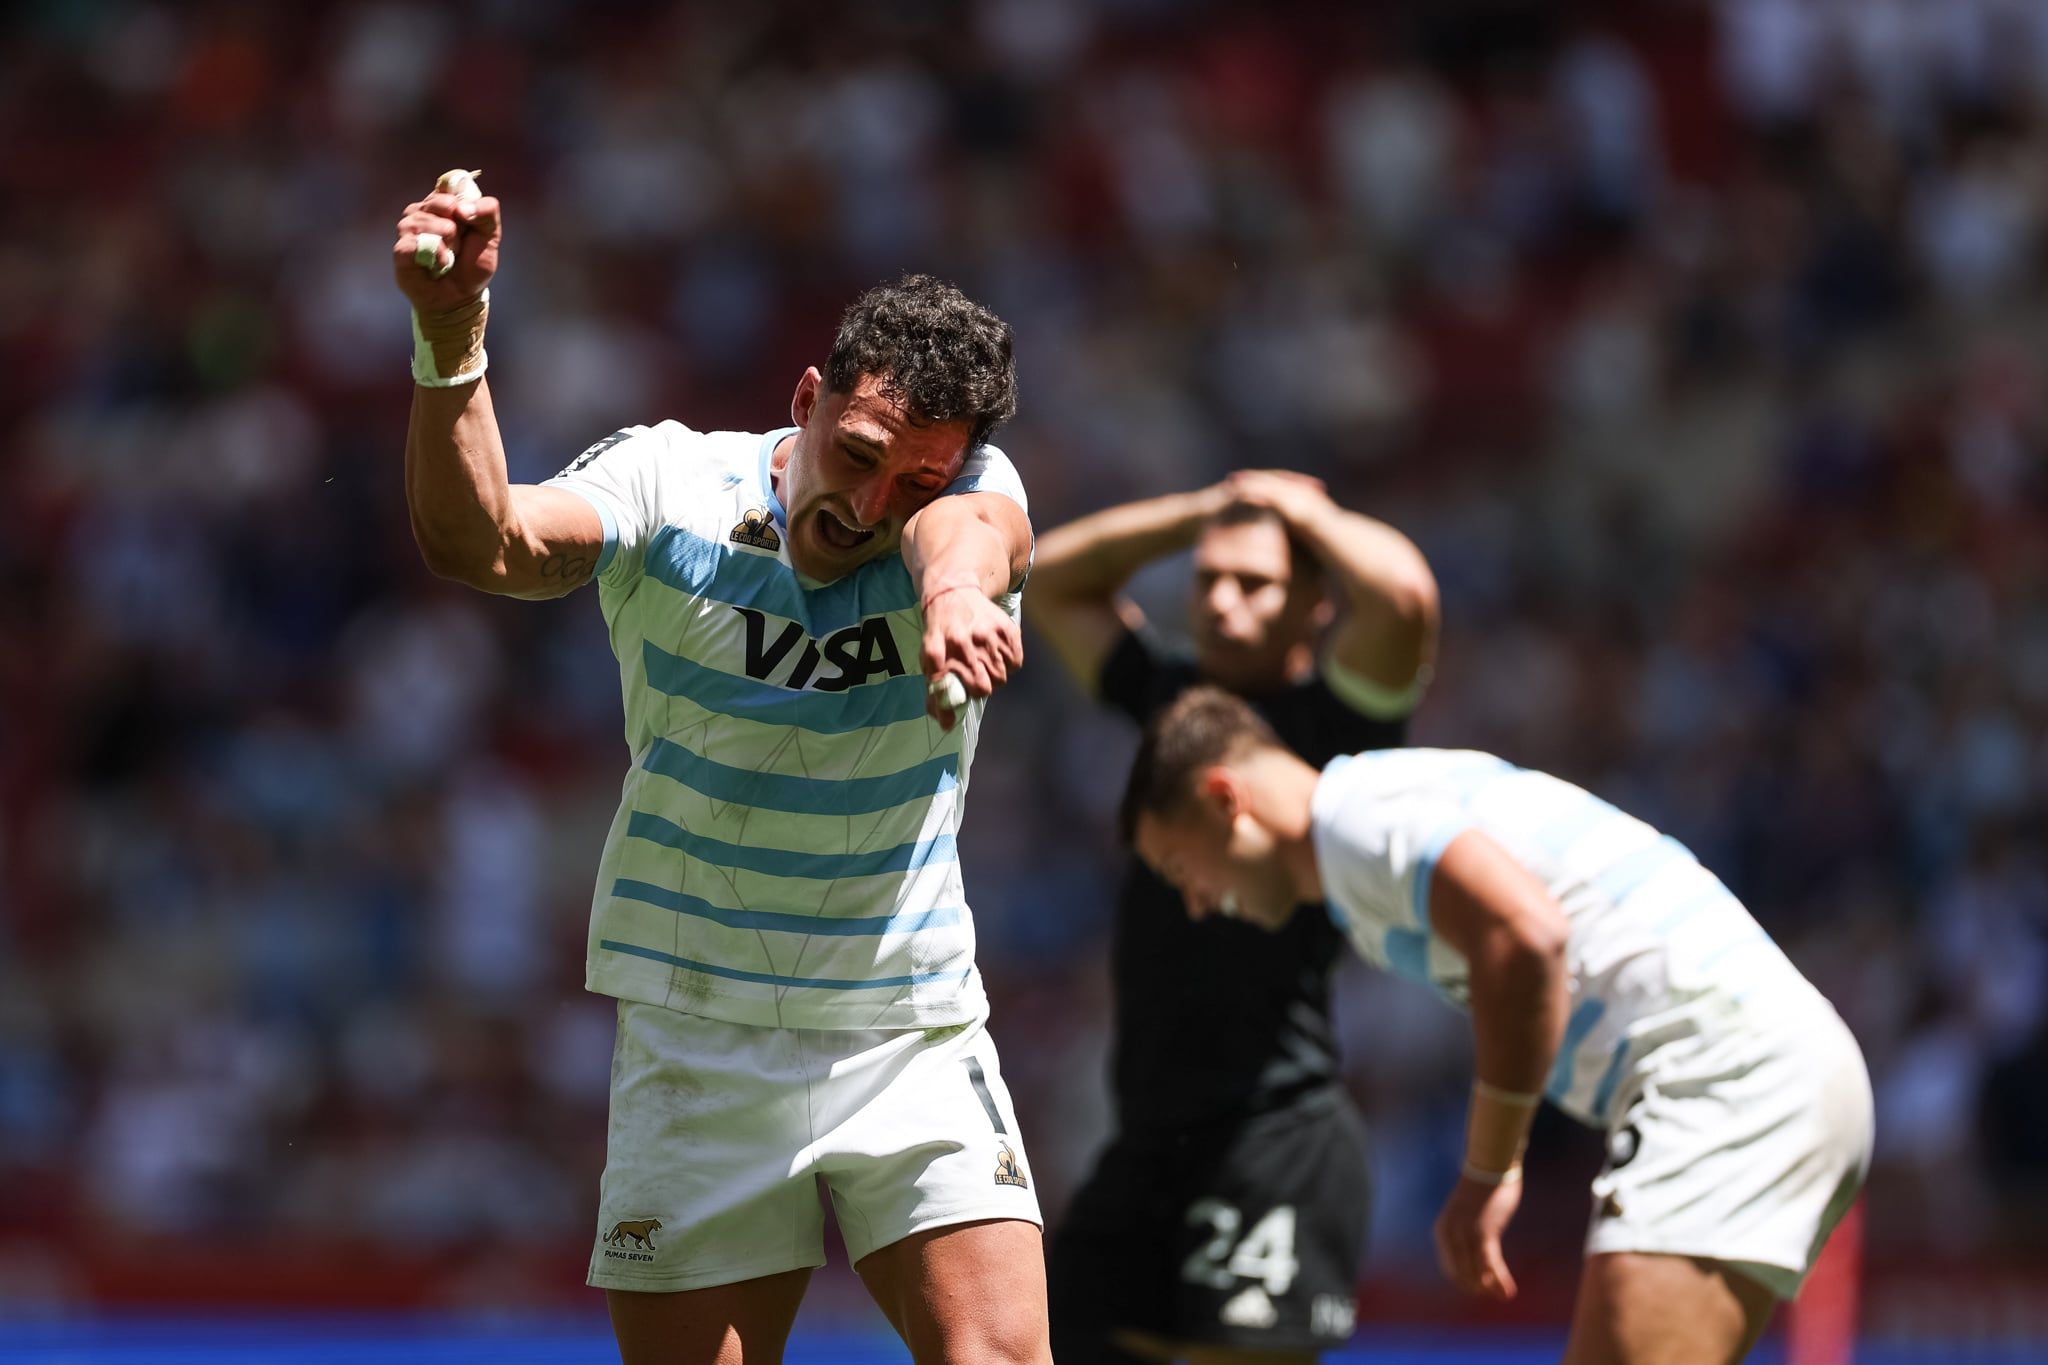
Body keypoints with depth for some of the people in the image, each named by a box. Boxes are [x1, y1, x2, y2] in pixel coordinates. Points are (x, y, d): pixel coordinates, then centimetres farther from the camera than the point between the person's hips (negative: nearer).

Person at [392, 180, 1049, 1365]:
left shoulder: (968, 494, -7)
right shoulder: (671, 486, -9)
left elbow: (968, 530, -32)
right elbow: (481, 541, -26)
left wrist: (955, 585, -58)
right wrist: (452, 334, -43)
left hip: (914, 1038, 0)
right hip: (699, 1042, 0)